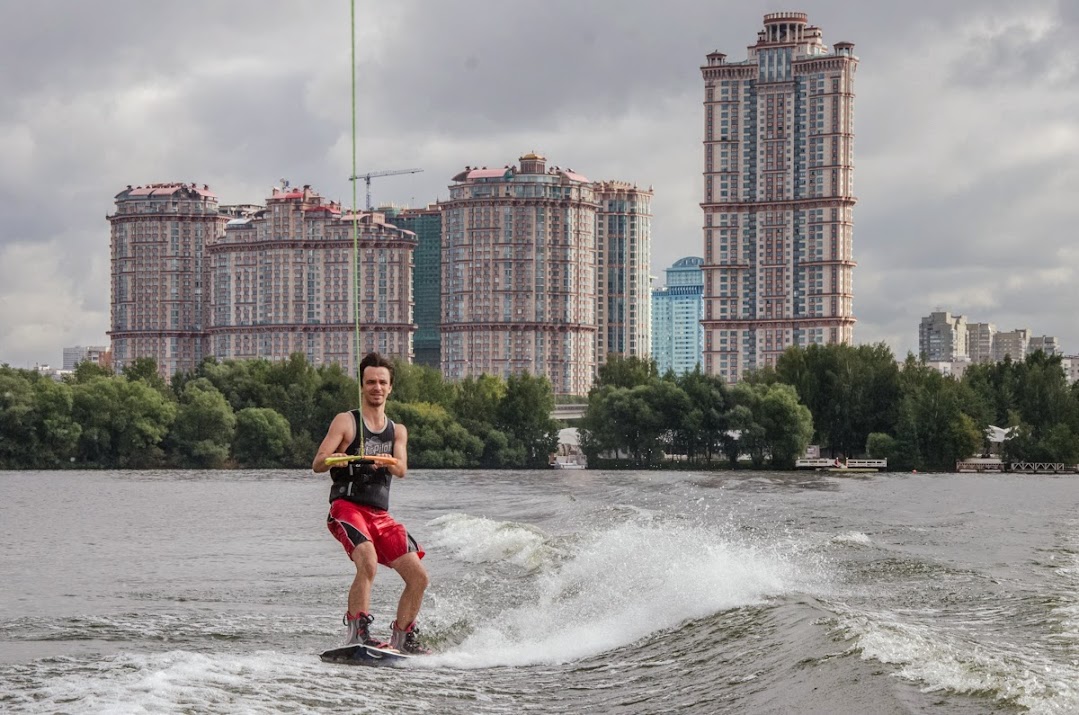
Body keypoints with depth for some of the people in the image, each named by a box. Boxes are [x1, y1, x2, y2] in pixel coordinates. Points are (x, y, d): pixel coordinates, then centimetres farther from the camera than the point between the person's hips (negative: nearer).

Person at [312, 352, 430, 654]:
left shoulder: (397, 431, 16)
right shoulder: (346, 422, 3)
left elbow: (402, 470, -2)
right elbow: (317, 464, -7)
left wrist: (386, 463, -26)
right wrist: (334, 459, -31)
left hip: (380, 515, 6)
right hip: (347, 508, -6)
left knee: (418, 576, -2)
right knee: (368, 563, -32)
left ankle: (402, 638, 15)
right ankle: (357, 634, -29)